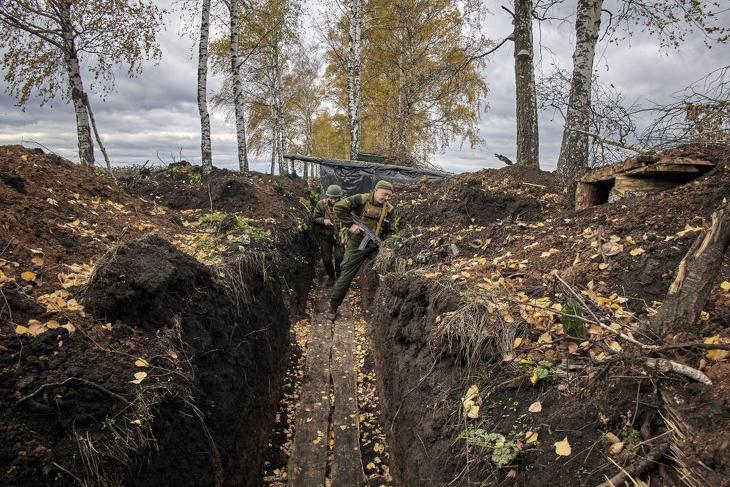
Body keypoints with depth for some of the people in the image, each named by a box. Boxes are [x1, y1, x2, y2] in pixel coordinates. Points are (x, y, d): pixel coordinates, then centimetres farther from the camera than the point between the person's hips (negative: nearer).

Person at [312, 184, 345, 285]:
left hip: (339, 235, -1)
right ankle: (331, 276, 31)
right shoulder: (321, 204, -8)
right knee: (326, 258, 7)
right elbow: (314, 219, -3)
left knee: (339, 257, -9)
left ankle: (339, 276, 15)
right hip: (325, 235, 2)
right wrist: (323, 220, -23)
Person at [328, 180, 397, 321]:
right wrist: (350, 224, -20)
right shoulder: (361, 200, -13)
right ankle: (333, 307, 16)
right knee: (346, 276, 2)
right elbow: (339, 207, -19)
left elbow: (390, 231, 11)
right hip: (357, 245, -4)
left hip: (376, 246, 4)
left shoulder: (389, 209, 3)